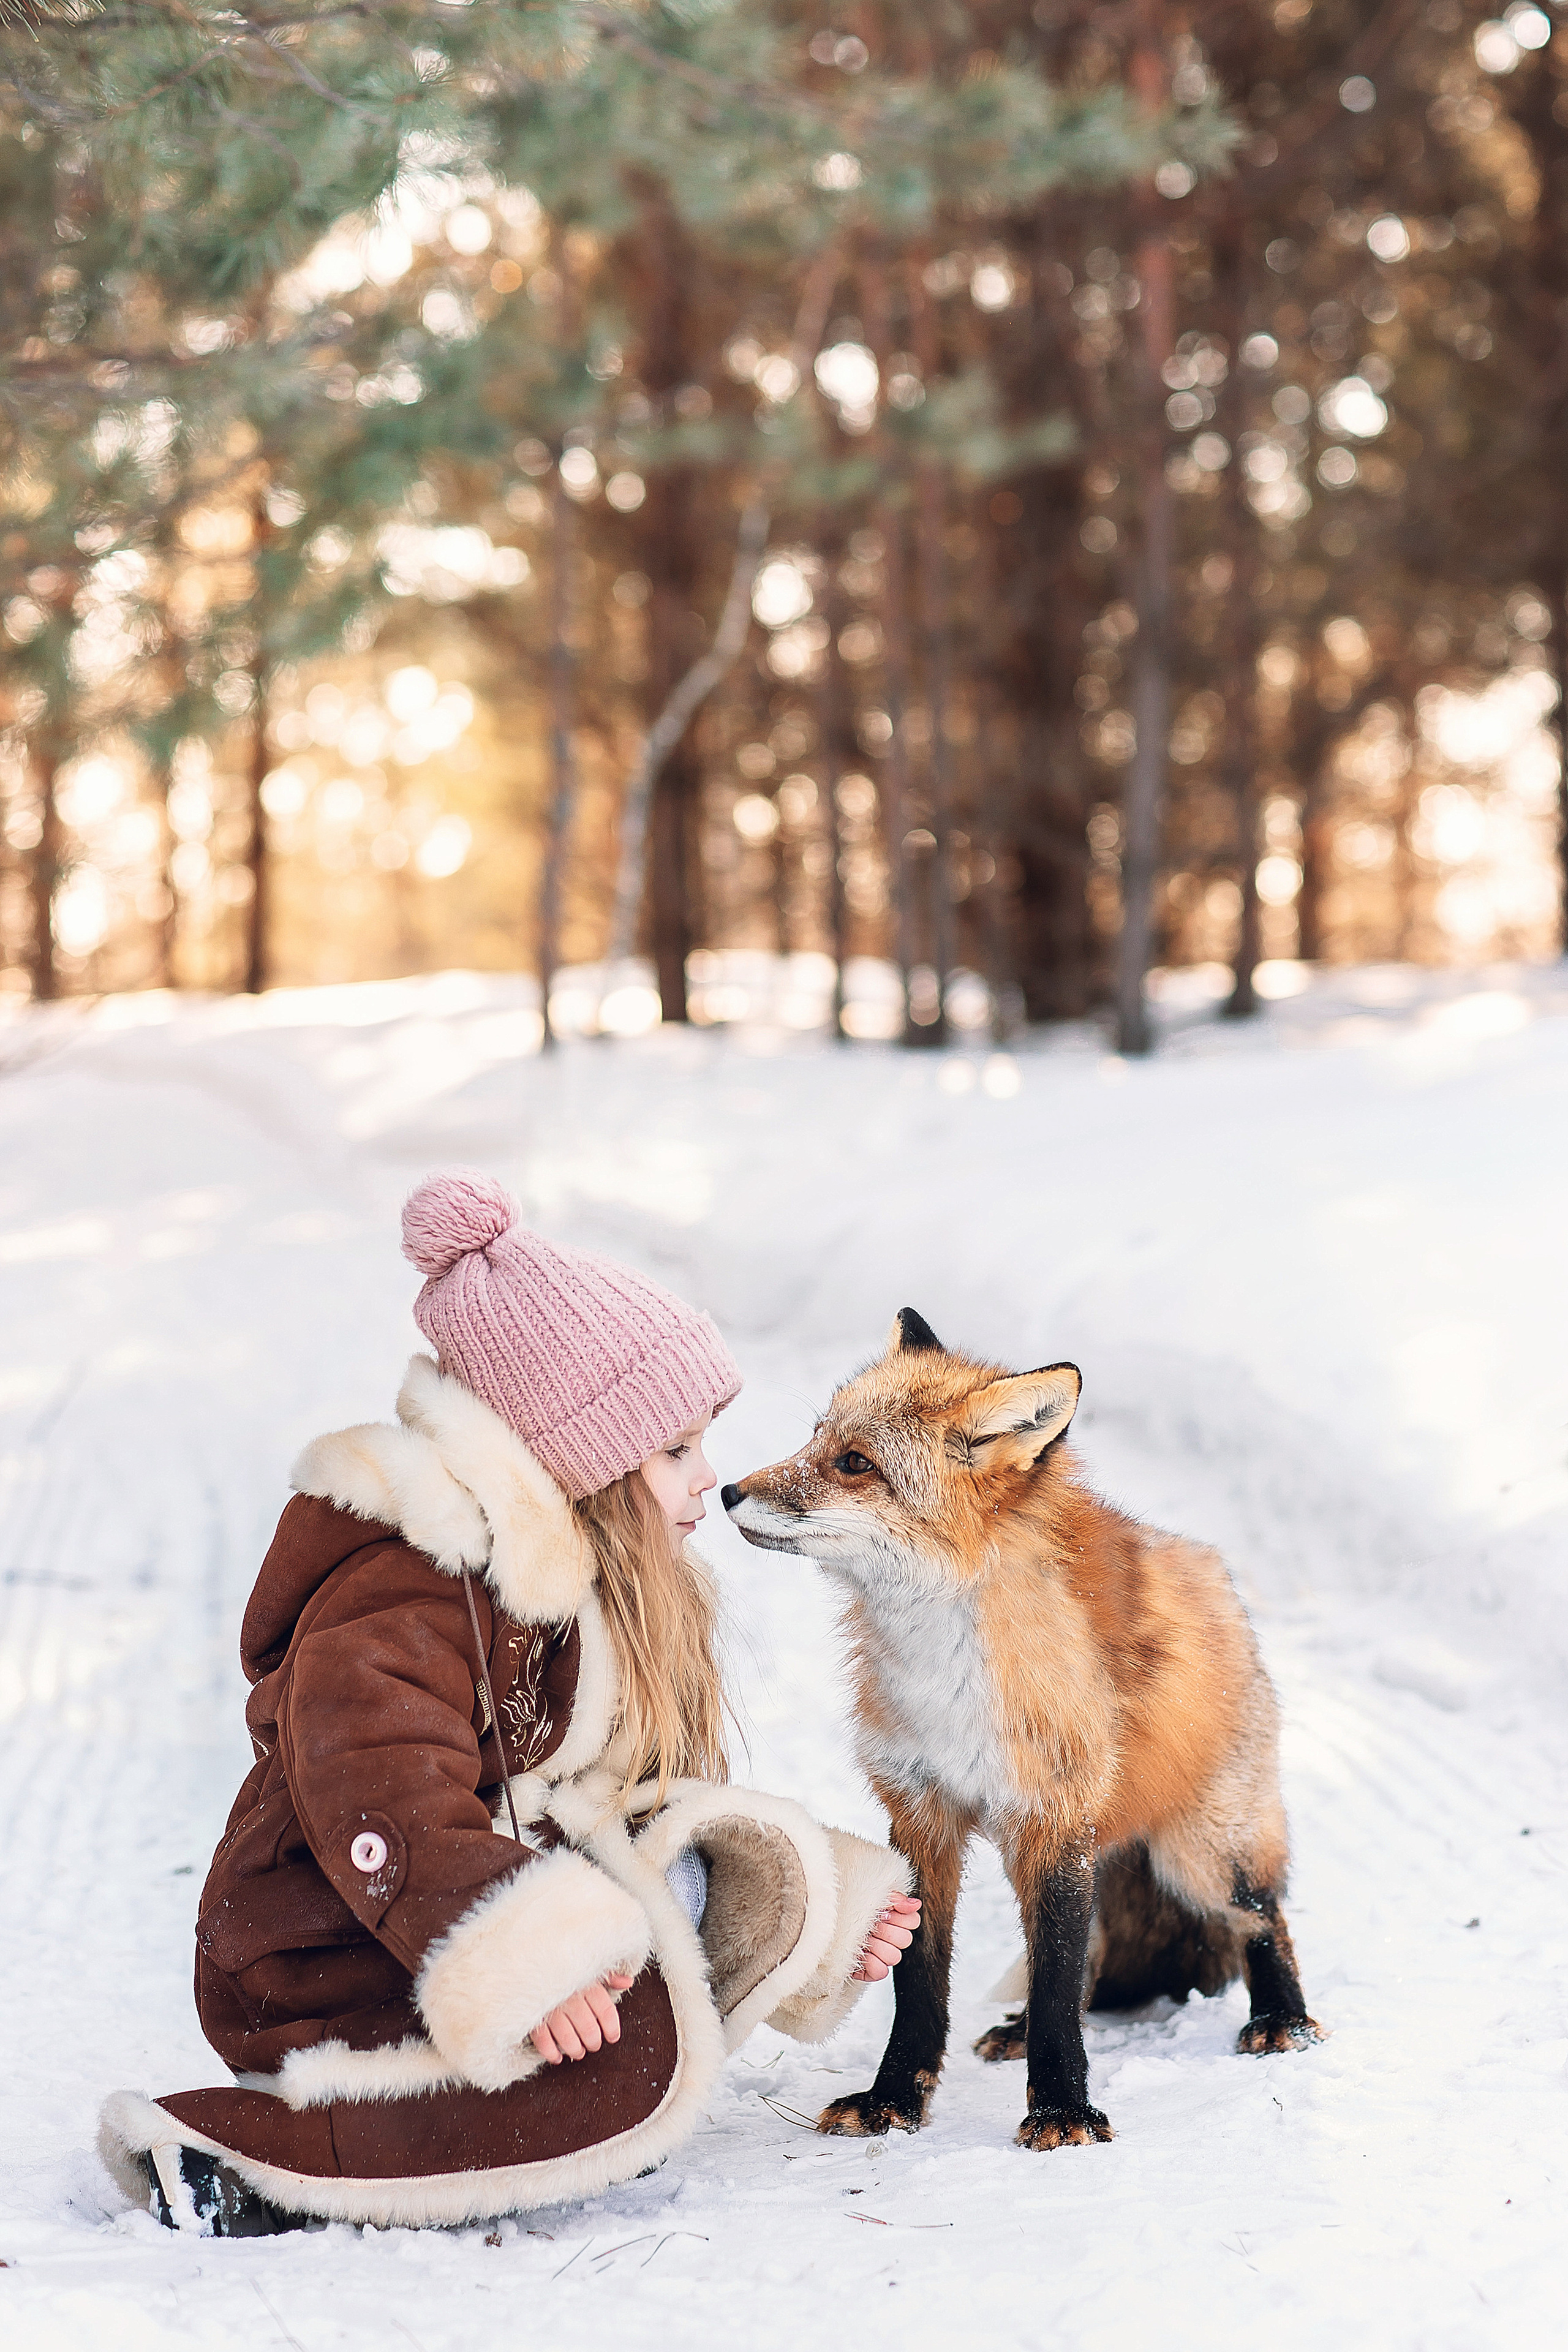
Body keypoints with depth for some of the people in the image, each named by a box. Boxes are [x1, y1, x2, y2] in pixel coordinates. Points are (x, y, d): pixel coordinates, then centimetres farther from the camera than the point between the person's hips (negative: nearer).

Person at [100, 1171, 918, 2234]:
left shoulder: (597, 1590, 15)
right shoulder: (405, 1592, -18)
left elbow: (649, 1811, 17)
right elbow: (386, 1807, -33)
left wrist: (819, 1918, 7)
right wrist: (518, 1967, -45)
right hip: (324, 1975, -9)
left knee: (757, 1883, -3)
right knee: (631, 2058, -31)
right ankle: (238, 2151, -25)